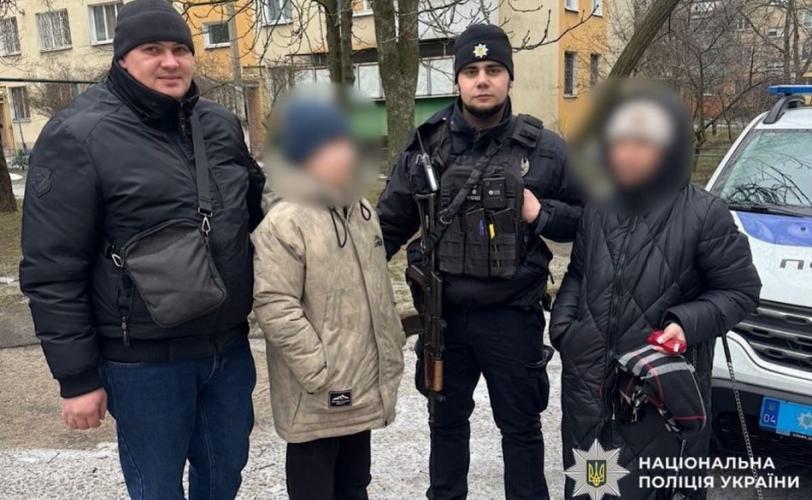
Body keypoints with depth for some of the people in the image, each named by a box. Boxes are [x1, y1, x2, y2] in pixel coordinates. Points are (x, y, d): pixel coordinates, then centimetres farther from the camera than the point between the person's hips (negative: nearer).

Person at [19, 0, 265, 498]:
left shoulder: (220, 124, 5)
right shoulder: (79, 136, -11)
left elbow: (254, 209, 21)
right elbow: (52, 271, -12)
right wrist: (77, 378, -11)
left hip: (229, 345, 5)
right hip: (144, 361, -5)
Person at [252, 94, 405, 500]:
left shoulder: (361, 211, 10)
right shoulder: (282, 223, -18)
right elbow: (274, 306, -24)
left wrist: (393, 349, 17)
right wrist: (321, 374, -23)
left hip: (363, 386, 8)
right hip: (317, 396, -8)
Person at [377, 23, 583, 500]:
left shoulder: (543, 148, -5)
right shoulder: (427, 145, -1)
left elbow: (587, 215, 3)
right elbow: (390, 222, 4)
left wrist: (541, 214, -15)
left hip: (512, 316, -2)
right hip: (443, 313, 2)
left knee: (521, 425, 15)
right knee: (446, 420, 21)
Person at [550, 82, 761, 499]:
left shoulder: (704, 213, -10)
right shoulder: (597, 209, 7)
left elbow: (741, 290, -6)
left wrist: (686, 323, -21)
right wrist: (562, 320, 2)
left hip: (661, 390, -5)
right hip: (587, 382, 5)